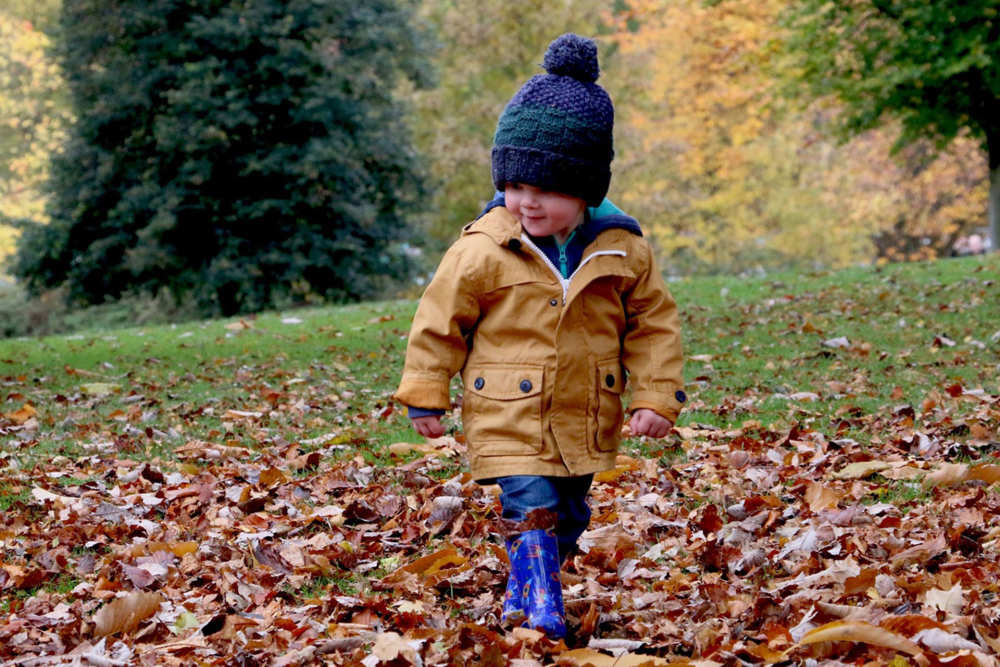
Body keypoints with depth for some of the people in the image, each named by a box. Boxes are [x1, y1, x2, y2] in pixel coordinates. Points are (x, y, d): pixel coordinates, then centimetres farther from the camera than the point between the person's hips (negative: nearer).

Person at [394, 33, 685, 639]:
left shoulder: (623, 248, -7)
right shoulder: (483, 250, -13)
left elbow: (653, 323, 3)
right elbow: (440, 319, -3)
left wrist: (657, 399, -3)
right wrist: (425, 396, 0)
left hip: (585, 420, 4)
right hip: (509, 419, -4)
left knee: (568, 517, 17)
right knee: (534, 514, -14)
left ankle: (521, 595, 37)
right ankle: (540, 610, -3)